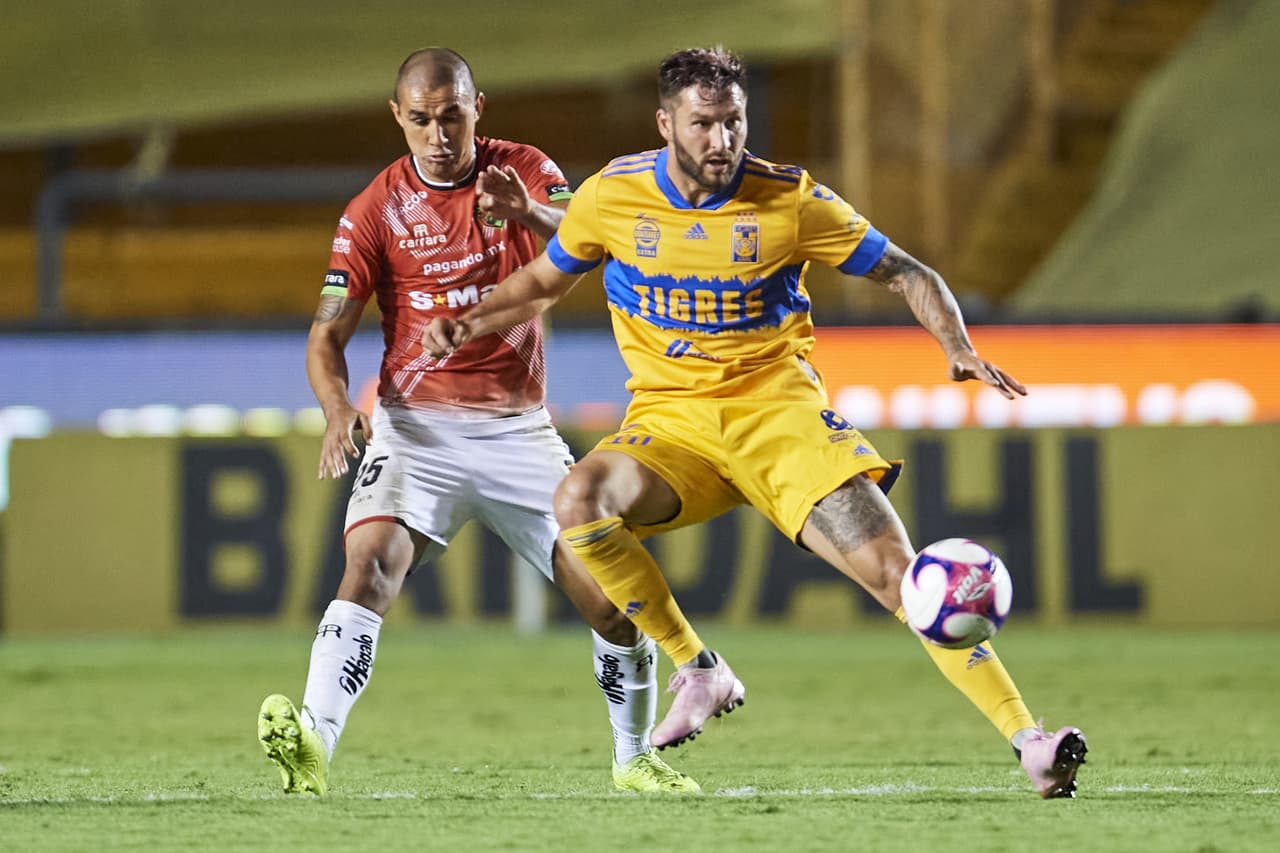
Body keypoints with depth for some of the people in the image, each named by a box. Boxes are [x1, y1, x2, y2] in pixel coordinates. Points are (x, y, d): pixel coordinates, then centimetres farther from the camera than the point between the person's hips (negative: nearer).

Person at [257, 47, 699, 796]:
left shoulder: (525, 173, 2)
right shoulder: (376, 212, -2)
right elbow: (329, 333, -4)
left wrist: (529, 212, -39)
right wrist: (339, 410, -25)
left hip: (518, 426, 2)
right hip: (417, 425, -1)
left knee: (609, 587, -3)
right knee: (370, 564, -26)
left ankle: (636, 760, 19)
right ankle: (313, 745, -39)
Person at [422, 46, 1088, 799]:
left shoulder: (791, 200, -7)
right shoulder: (614, 195, -1)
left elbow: (906, 274, 2)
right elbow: (545, 282, 17)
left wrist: (958, 347, -16)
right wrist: (472, 321, -1)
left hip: (778, 405, -2)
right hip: (670, 419, 2)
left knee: (893, 569, -18)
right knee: (579, 503, -30)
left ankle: (1028, 742, -17)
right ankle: (699, 673, -11)